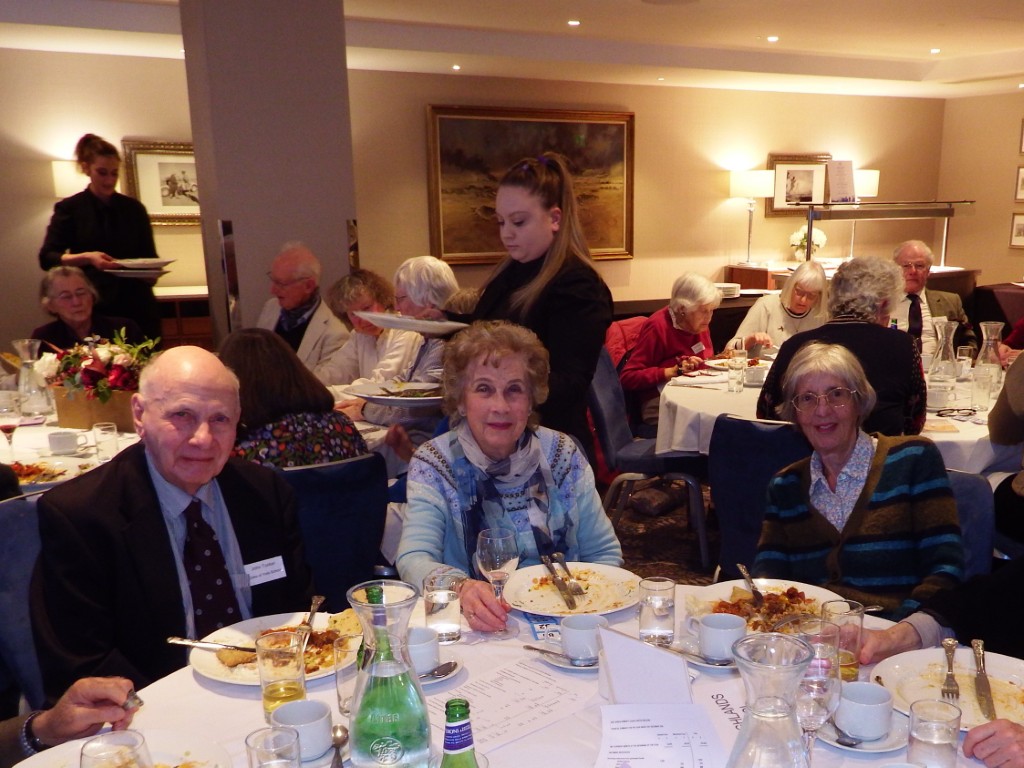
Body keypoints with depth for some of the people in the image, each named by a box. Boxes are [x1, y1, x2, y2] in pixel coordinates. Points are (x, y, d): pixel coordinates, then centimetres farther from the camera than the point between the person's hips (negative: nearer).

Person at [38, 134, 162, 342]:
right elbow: (46, 258, 0)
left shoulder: (134, 208, 12)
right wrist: (86, 258, -16)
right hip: (92, 308, -2)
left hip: (137, 305, 2)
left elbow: (149, 255, 14)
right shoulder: (69, 208, 5)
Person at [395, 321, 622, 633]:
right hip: (479, 630, -2)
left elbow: (604, 552, 7)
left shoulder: (562, 454, 2)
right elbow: (413, 559, -17)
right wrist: (461, 588, -37)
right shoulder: (433, 464, -5)